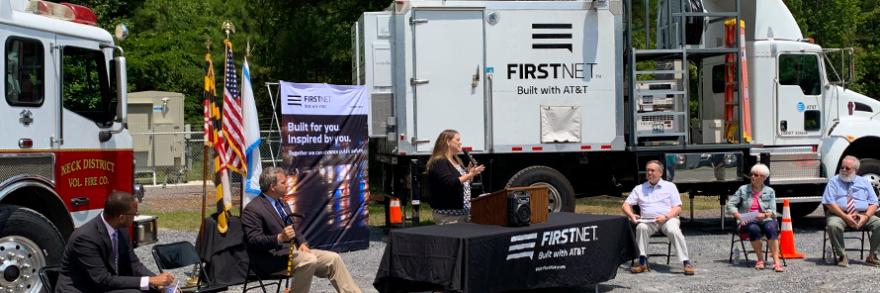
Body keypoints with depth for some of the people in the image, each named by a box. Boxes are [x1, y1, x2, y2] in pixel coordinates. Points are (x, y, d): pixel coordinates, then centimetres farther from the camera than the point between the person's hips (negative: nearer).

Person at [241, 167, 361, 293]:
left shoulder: (282, 204, 17)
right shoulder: (252, 209, -11)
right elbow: (253, 241, -19)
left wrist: (302, 243, 1)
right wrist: (280, 238, -34)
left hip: (292, 250, 9)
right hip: (272, 258, -9)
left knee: (333, 259, -5)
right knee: (309, 260, -32)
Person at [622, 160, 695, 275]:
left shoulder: (670, 186, 13)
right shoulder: (639, 188, 19)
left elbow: (678, 208, 5)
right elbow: (626, 205, 14)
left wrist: (666, 216, -14)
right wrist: (631, 215, -8)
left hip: (668, 219, -1)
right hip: (647, 220, 1)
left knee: (674, 231, -34)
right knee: (641, 227, -33)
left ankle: (686, 263, -31)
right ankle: (642, 262, -30)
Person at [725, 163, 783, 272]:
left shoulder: (769, 191, 13)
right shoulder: (743, 189, 11)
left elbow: (772, 211, 6)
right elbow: (730, 204, 7)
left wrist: (764, 215, -17)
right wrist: (739, 217, -8)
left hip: (765, 220, 0)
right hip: (748, 222, 0)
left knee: (770, 227, -36)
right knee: (754, 229, -37)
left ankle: (776, 261, -42)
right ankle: (760, 259, -25)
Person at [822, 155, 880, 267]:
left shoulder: (864, 182, 17)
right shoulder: (834, 182, 8)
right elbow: (829, 203, -4)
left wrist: (866, 216, -11)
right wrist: (845, 217, -16)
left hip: (862, 215, 3)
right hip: (839, 214, -3)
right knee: (833, 225, -36)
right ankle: (842, 256, -21)